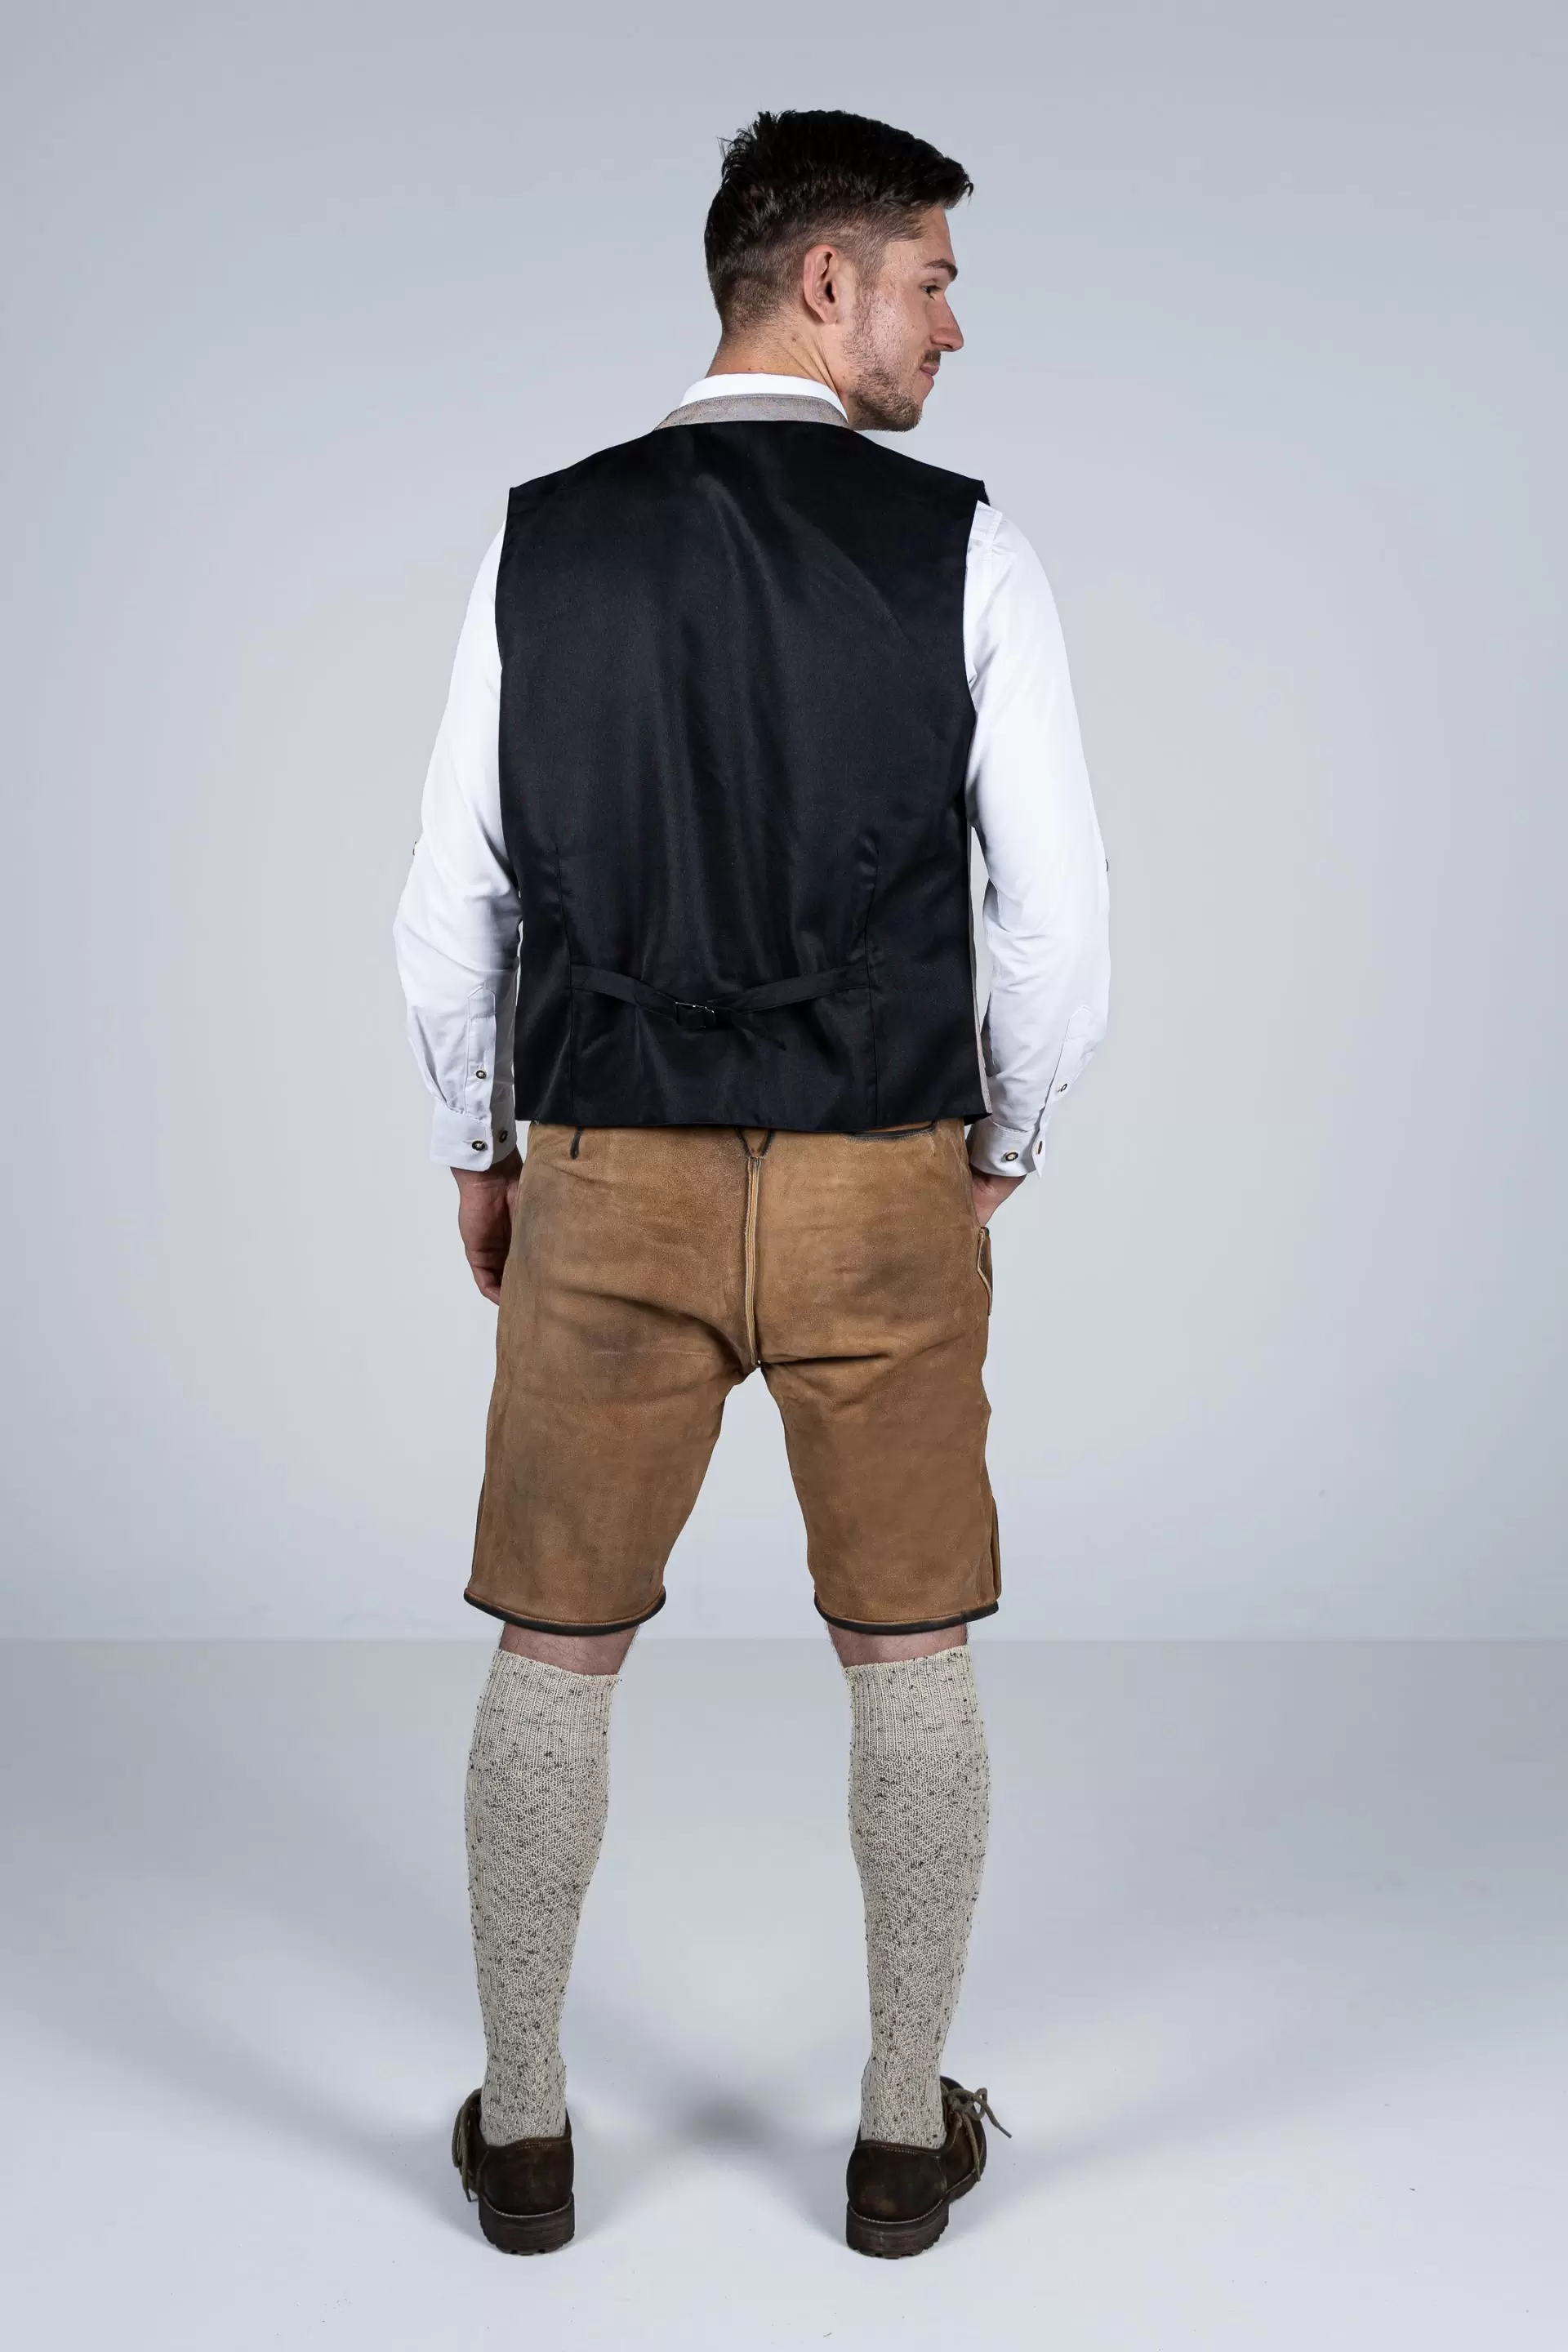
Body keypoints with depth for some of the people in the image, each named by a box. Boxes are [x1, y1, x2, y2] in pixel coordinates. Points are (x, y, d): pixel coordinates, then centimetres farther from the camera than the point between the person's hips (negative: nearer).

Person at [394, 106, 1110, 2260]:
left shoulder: (540, 541, 0)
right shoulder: (961, 547, -6)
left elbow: (452, 908, 1)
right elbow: (1059, 910, -7)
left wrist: (479, 1154, 15)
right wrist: (1002, 1153, 9)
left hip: (607, 1186, 2)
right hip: (881, 1191, -1)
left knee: (555, 1657, 15)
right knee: (910, 1658, 15)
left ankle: (522, 2129, 27)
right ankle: (908, 2127, 27)